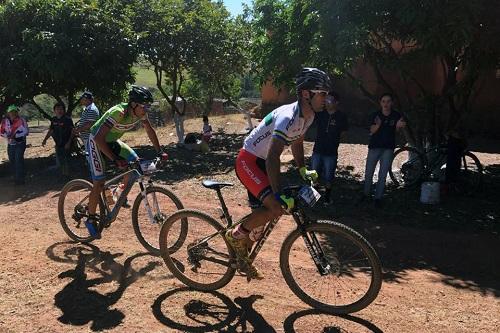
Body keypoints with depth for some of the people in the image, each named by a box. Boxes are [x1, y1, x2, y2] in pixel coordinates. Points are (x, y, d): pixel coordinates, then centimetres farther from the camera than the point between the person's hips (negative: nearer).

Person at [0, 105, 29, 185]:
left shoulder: (21, 120, -12)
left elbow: (26, 131, -13)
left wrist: (15, 135, -21)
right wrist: (7, 135, -13)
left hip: (20, 143, -5)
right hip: (10, 144, 5)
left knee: (18, 160, -11)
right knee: (12, 161, 11)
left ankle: (20, 180, -6)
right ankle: (15, 178, 25)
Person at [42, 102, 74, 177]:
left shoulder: (67, 119, -11)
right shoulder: (53, 120, 7)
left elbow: (73, 131, -13)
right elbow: (50, 130, 19)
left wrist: (69, 142, -19)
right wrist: (45, 139, 10)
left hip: (66, 145, -6)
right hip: (58, 144, 6)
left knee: (66, 161, -3)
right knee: (60, 161, 16)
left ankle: (67, 175, 8)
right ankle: (62, 174, 29)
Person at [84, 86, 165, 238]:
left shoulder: (140, 113, -16)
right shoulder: (118, 113, -37)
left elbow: (150, 131, 1)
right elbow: (99, 138, -40)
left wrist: (159, 152, -3)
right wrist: (115, 160, -46)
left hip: (112, 141, 7)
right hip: (96, 141, -7)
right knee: (99, 183, -10)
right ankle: (91, 219, 8)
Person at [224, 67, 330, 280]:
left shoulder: (308, 115, 0)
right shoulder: (288, 116, -29)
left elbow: (297, 143, 17)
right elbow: (273, 158, -36)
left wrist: (302, 170, 10)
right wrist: (279, 195, -40)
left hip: (262, 163, 9)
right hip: (248, 161, -9)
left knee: (263, 211, 13)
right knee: (277, 208, -24)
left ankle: (242, 254, 32)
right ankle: (235, 236, -3)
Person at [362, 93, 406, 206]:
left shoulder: (396, 116, -3)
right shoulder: (375, 115, -4)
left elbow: (396, 131, -2)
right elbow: (372, 131, -13)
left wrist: (399, 126, -25)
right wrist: (378, 124, -34)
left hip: (388, 148, 0)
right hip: (374, 147, 0)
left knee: (383, 175, 1)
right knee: (368, 173, 6)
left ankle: (378, 198, 9)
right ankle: (366, 193, 23)